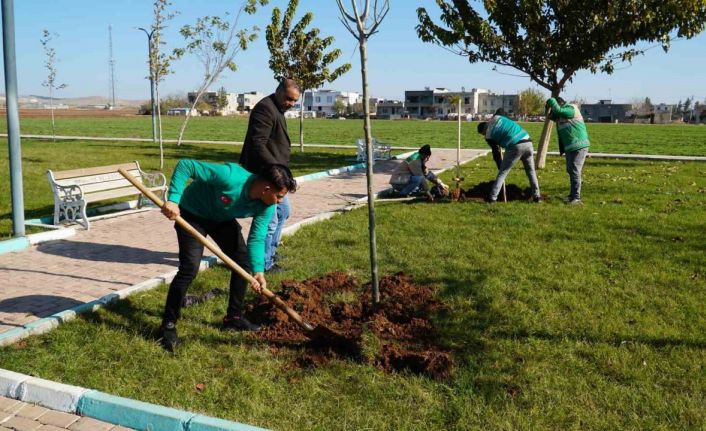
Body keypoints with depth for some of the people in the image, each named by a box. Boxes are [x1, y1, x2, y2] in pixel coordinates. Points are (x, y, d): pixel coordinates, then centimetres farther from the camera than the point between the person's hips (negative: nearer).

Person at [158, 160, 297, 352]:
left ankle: (233, 318, 20)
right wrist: (173, 200, -41)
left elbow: (257, 239, -18)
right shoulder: (230, 176, -39)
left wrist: (258, 270, -31)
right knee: (189, 268, -17)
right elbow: (185, 166, -34)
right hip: (192, 214, -7)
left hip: (223, 219, 7)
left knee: (244, 261, 3)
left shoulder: (266, 207, -19)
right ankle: (168, 326, -3)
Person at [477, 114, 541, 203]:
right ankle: (536, 196, 22)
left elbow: (496, 153, 11)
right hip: (527, 142, 5)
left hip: (515, 147, -5)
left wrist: (500, 167, 21)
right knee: (531, 171, 19)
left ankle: (493, 197, 4)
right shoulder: (497, 117, 18)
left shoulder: (489, 136, 7)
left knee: (502, 173, 6)